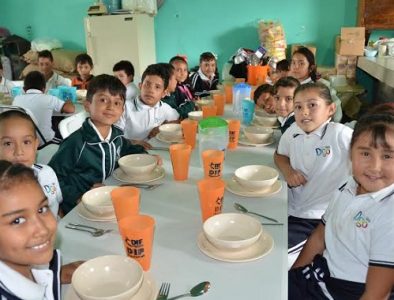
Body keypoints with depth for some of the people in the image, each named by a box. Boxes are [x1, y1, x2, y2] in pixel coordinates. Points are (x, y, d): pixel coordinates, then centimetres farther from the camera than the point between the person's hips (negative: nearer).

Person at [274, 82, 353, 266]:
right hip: (291, 210, 6)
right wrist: (288, 170, -1)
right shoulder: (293, 131, 0)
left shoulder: (340, 134, -16)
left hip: (320, 219, -6)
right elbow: (280, 155, 21)